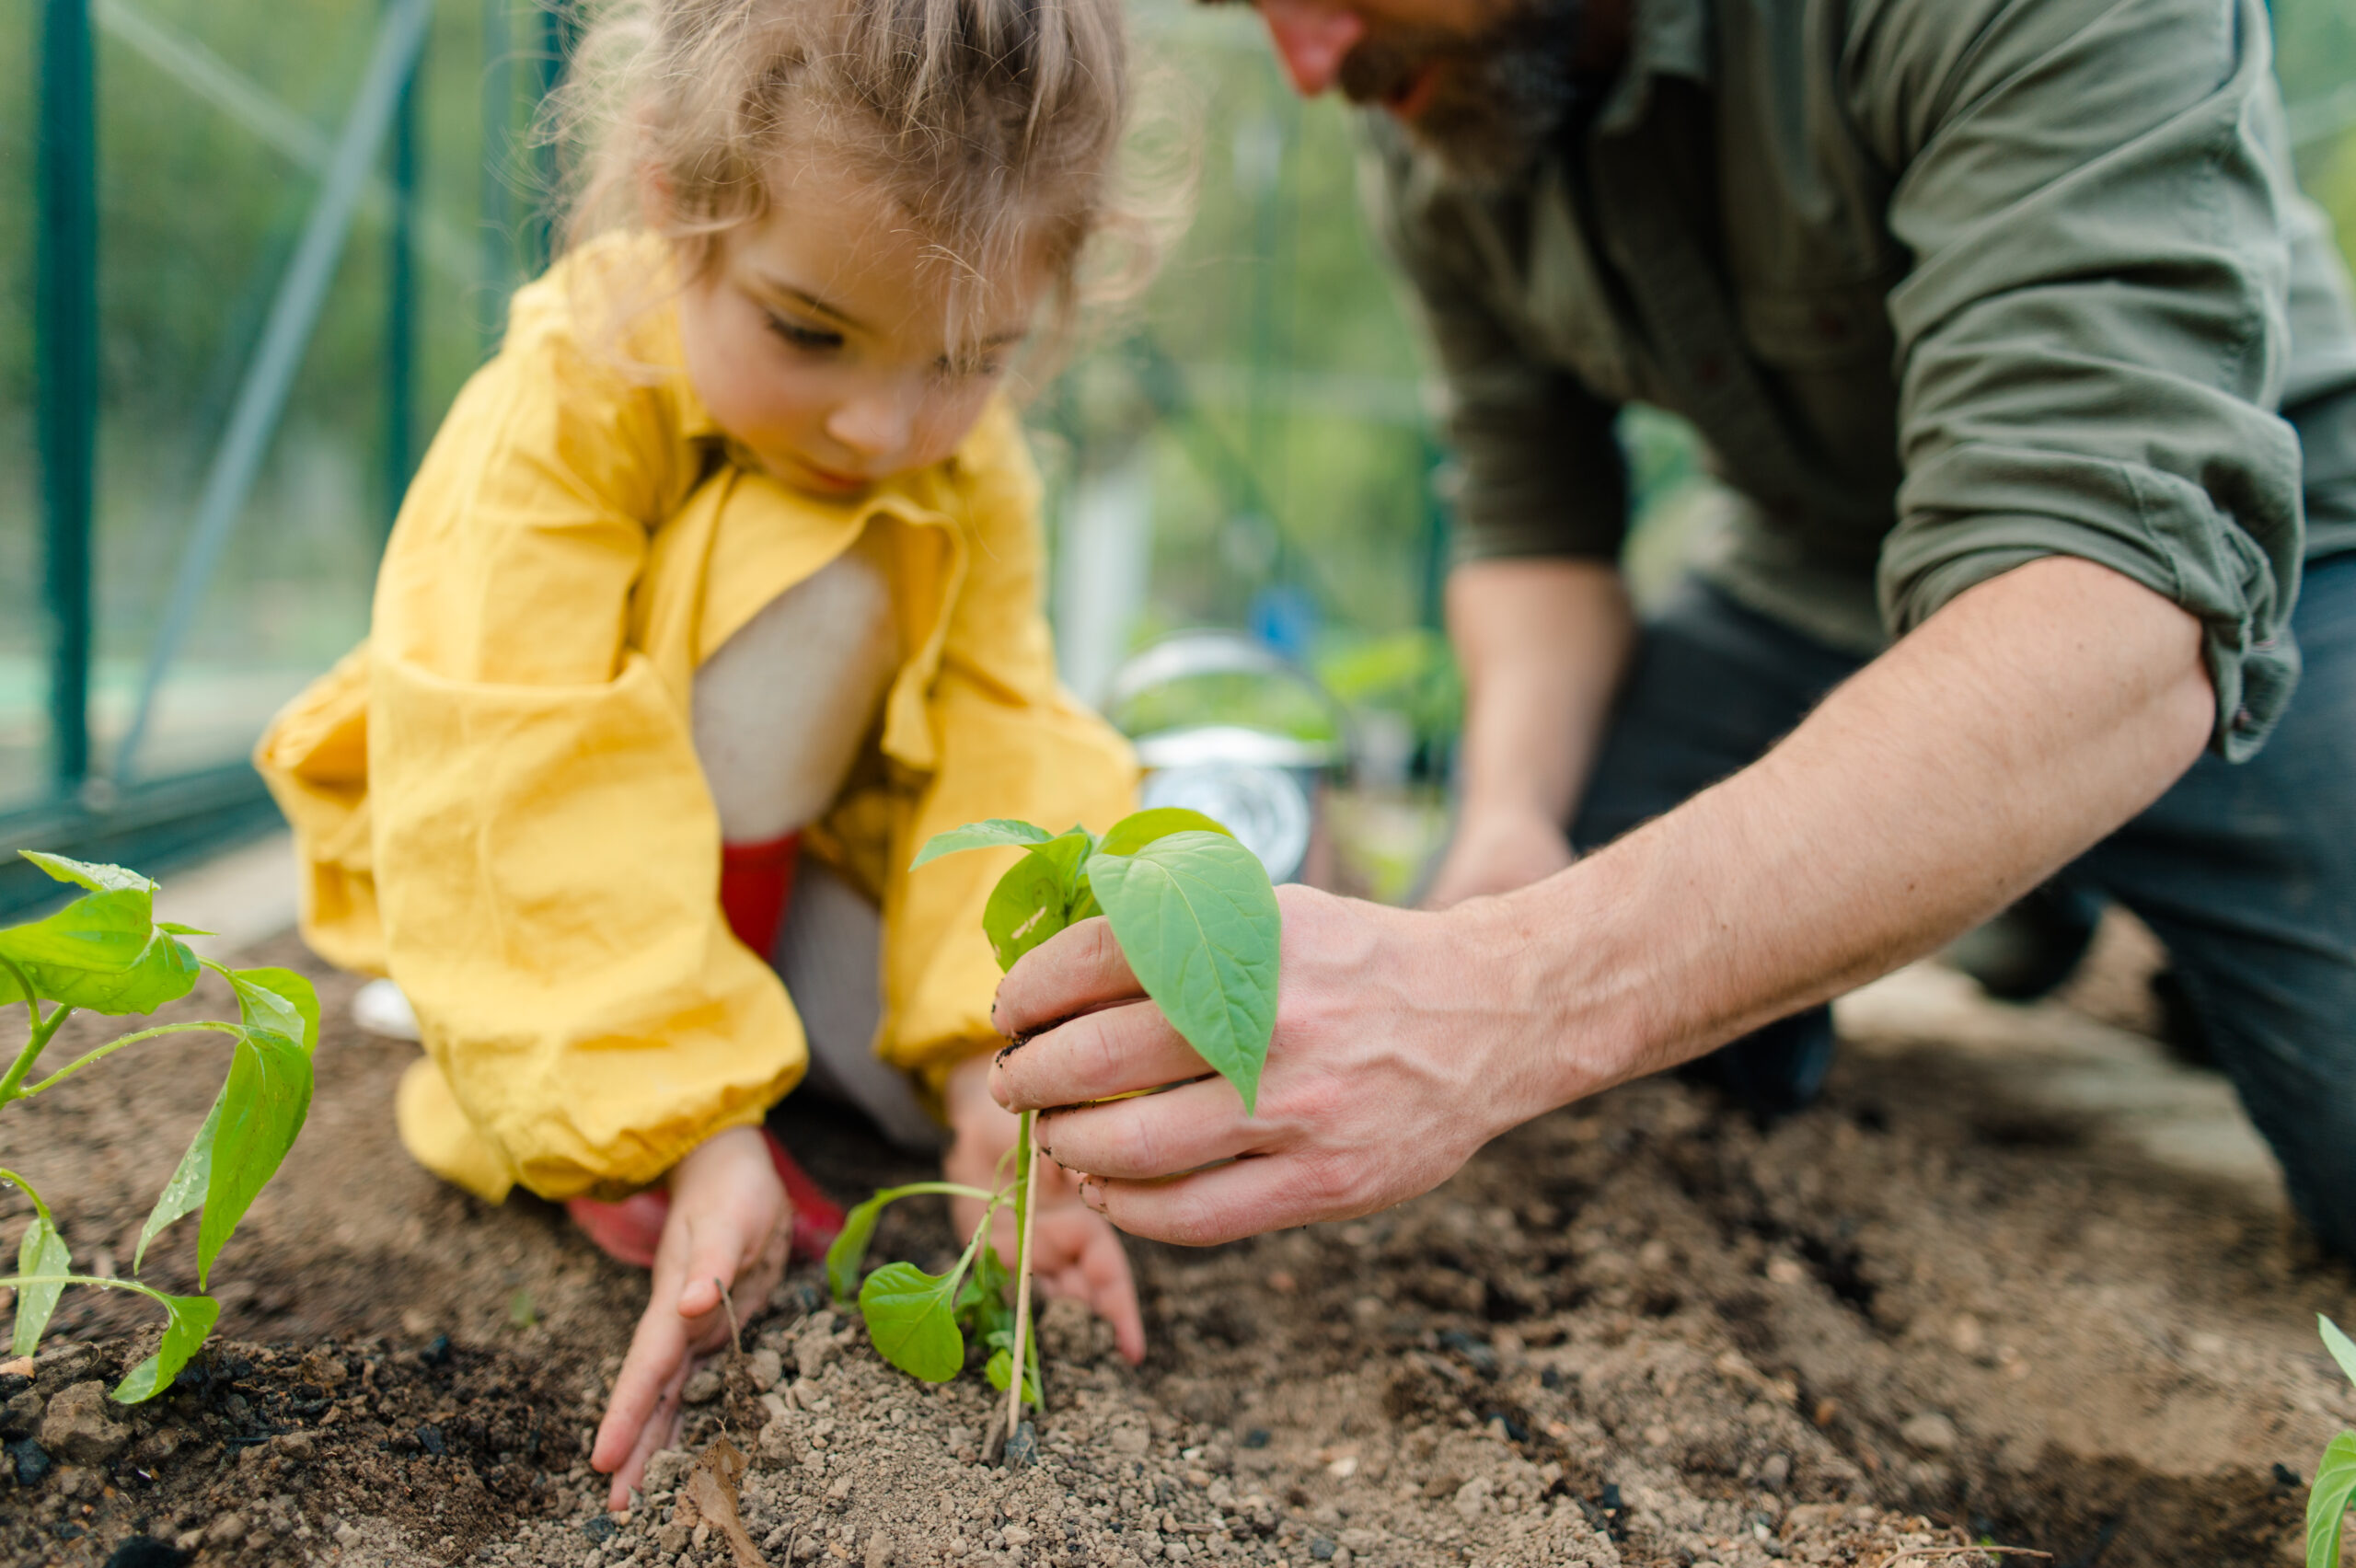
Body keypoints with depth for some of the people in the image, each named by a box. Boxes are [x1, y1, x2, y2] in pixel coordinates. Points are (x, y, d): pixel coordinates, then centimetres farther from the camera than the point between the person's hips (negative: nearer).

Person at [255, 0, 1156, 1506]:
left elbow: (1000, 751, -21)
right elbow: (535, 815, -38)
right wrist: (695, 1130, -46)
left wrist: (994, 1072, -35)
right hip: (534, 848, -5)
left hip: (801, 854, 6)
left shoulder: (970, 469, -16)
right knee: (812, 583, -35)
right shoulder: (556, 420, -31)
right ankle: (566, 1123, -23)